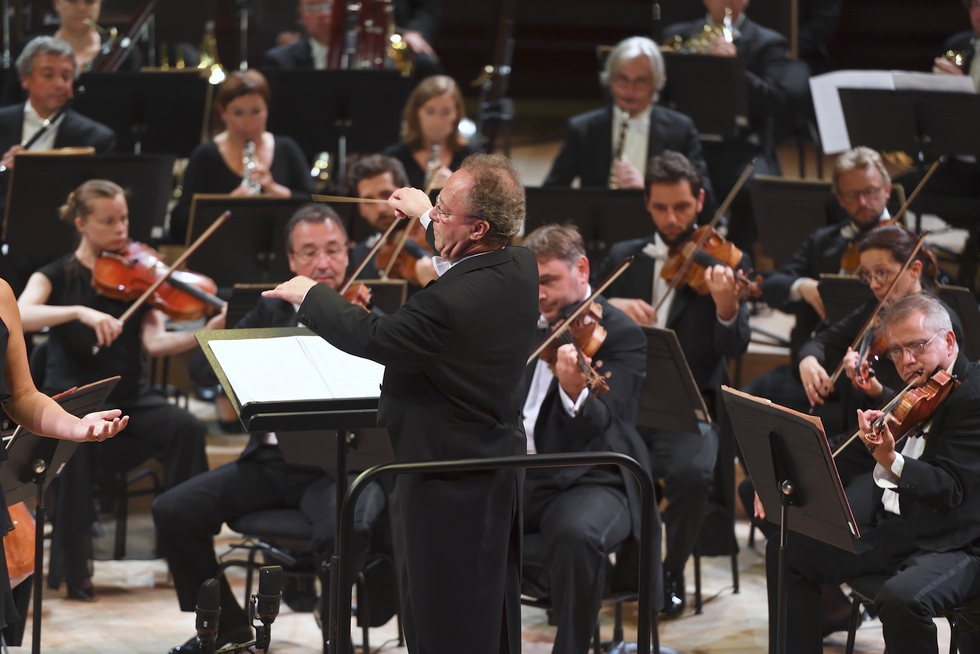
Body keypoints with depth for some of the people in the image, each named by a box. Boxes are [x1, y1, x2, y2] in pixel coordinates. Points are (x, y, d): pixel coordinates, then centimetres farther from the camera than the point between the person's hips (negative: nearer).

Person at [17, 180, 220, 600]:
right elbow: (18, 316, -19)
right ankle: (72, 567, -24)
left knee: (187, 428, -26)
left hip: (130, 399, 2)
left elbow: (154, 342, -8)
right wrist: (80, 311, -33)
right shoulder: (57, 277, 3)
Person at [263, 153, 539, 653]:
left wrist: (310, 295, -1)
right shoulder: (521, 268, -4)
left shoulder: (449, 302, -31)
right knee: (492, 614, 20)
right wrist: (425, 217, 35)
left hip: (447, 479, -9)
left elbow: (371, 339, -17)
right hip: (501, 458, 9)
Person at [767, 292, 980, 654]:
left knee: (901, 598, -37)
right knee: (786, 551, 8)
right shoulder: (915, 395, 13)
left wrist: (890, 461, -38)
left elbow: (951, 490, -24)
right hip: (889, 528, 9)